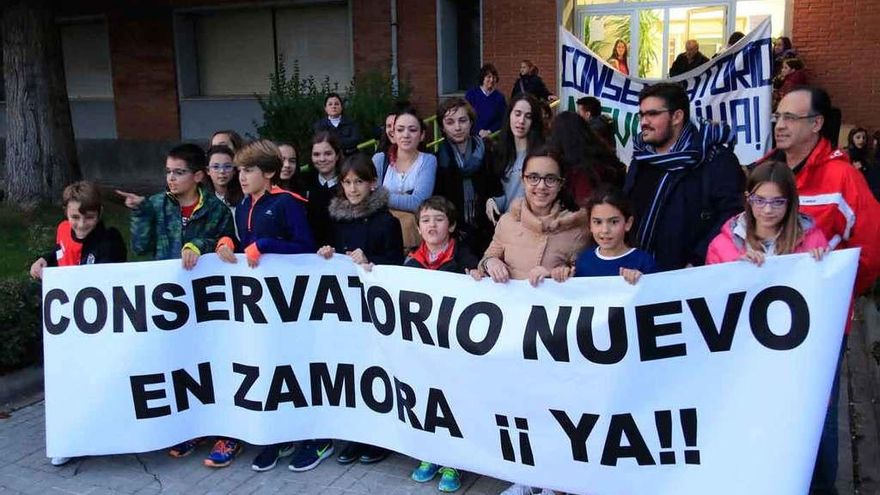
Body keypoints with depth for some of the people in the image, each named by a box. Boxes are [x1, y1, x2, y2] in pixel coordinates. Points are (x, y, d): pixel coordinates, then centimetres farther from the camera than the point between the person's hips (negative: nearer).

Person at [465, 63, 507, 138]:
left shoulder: (500, 97, 2)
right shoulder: (471, 93, 0)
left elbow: (501, 120, 3)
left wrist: (489, 131, -11)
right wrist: (479, 131, -10)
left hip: (492, 135, 1)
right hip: (473, 135, 0)